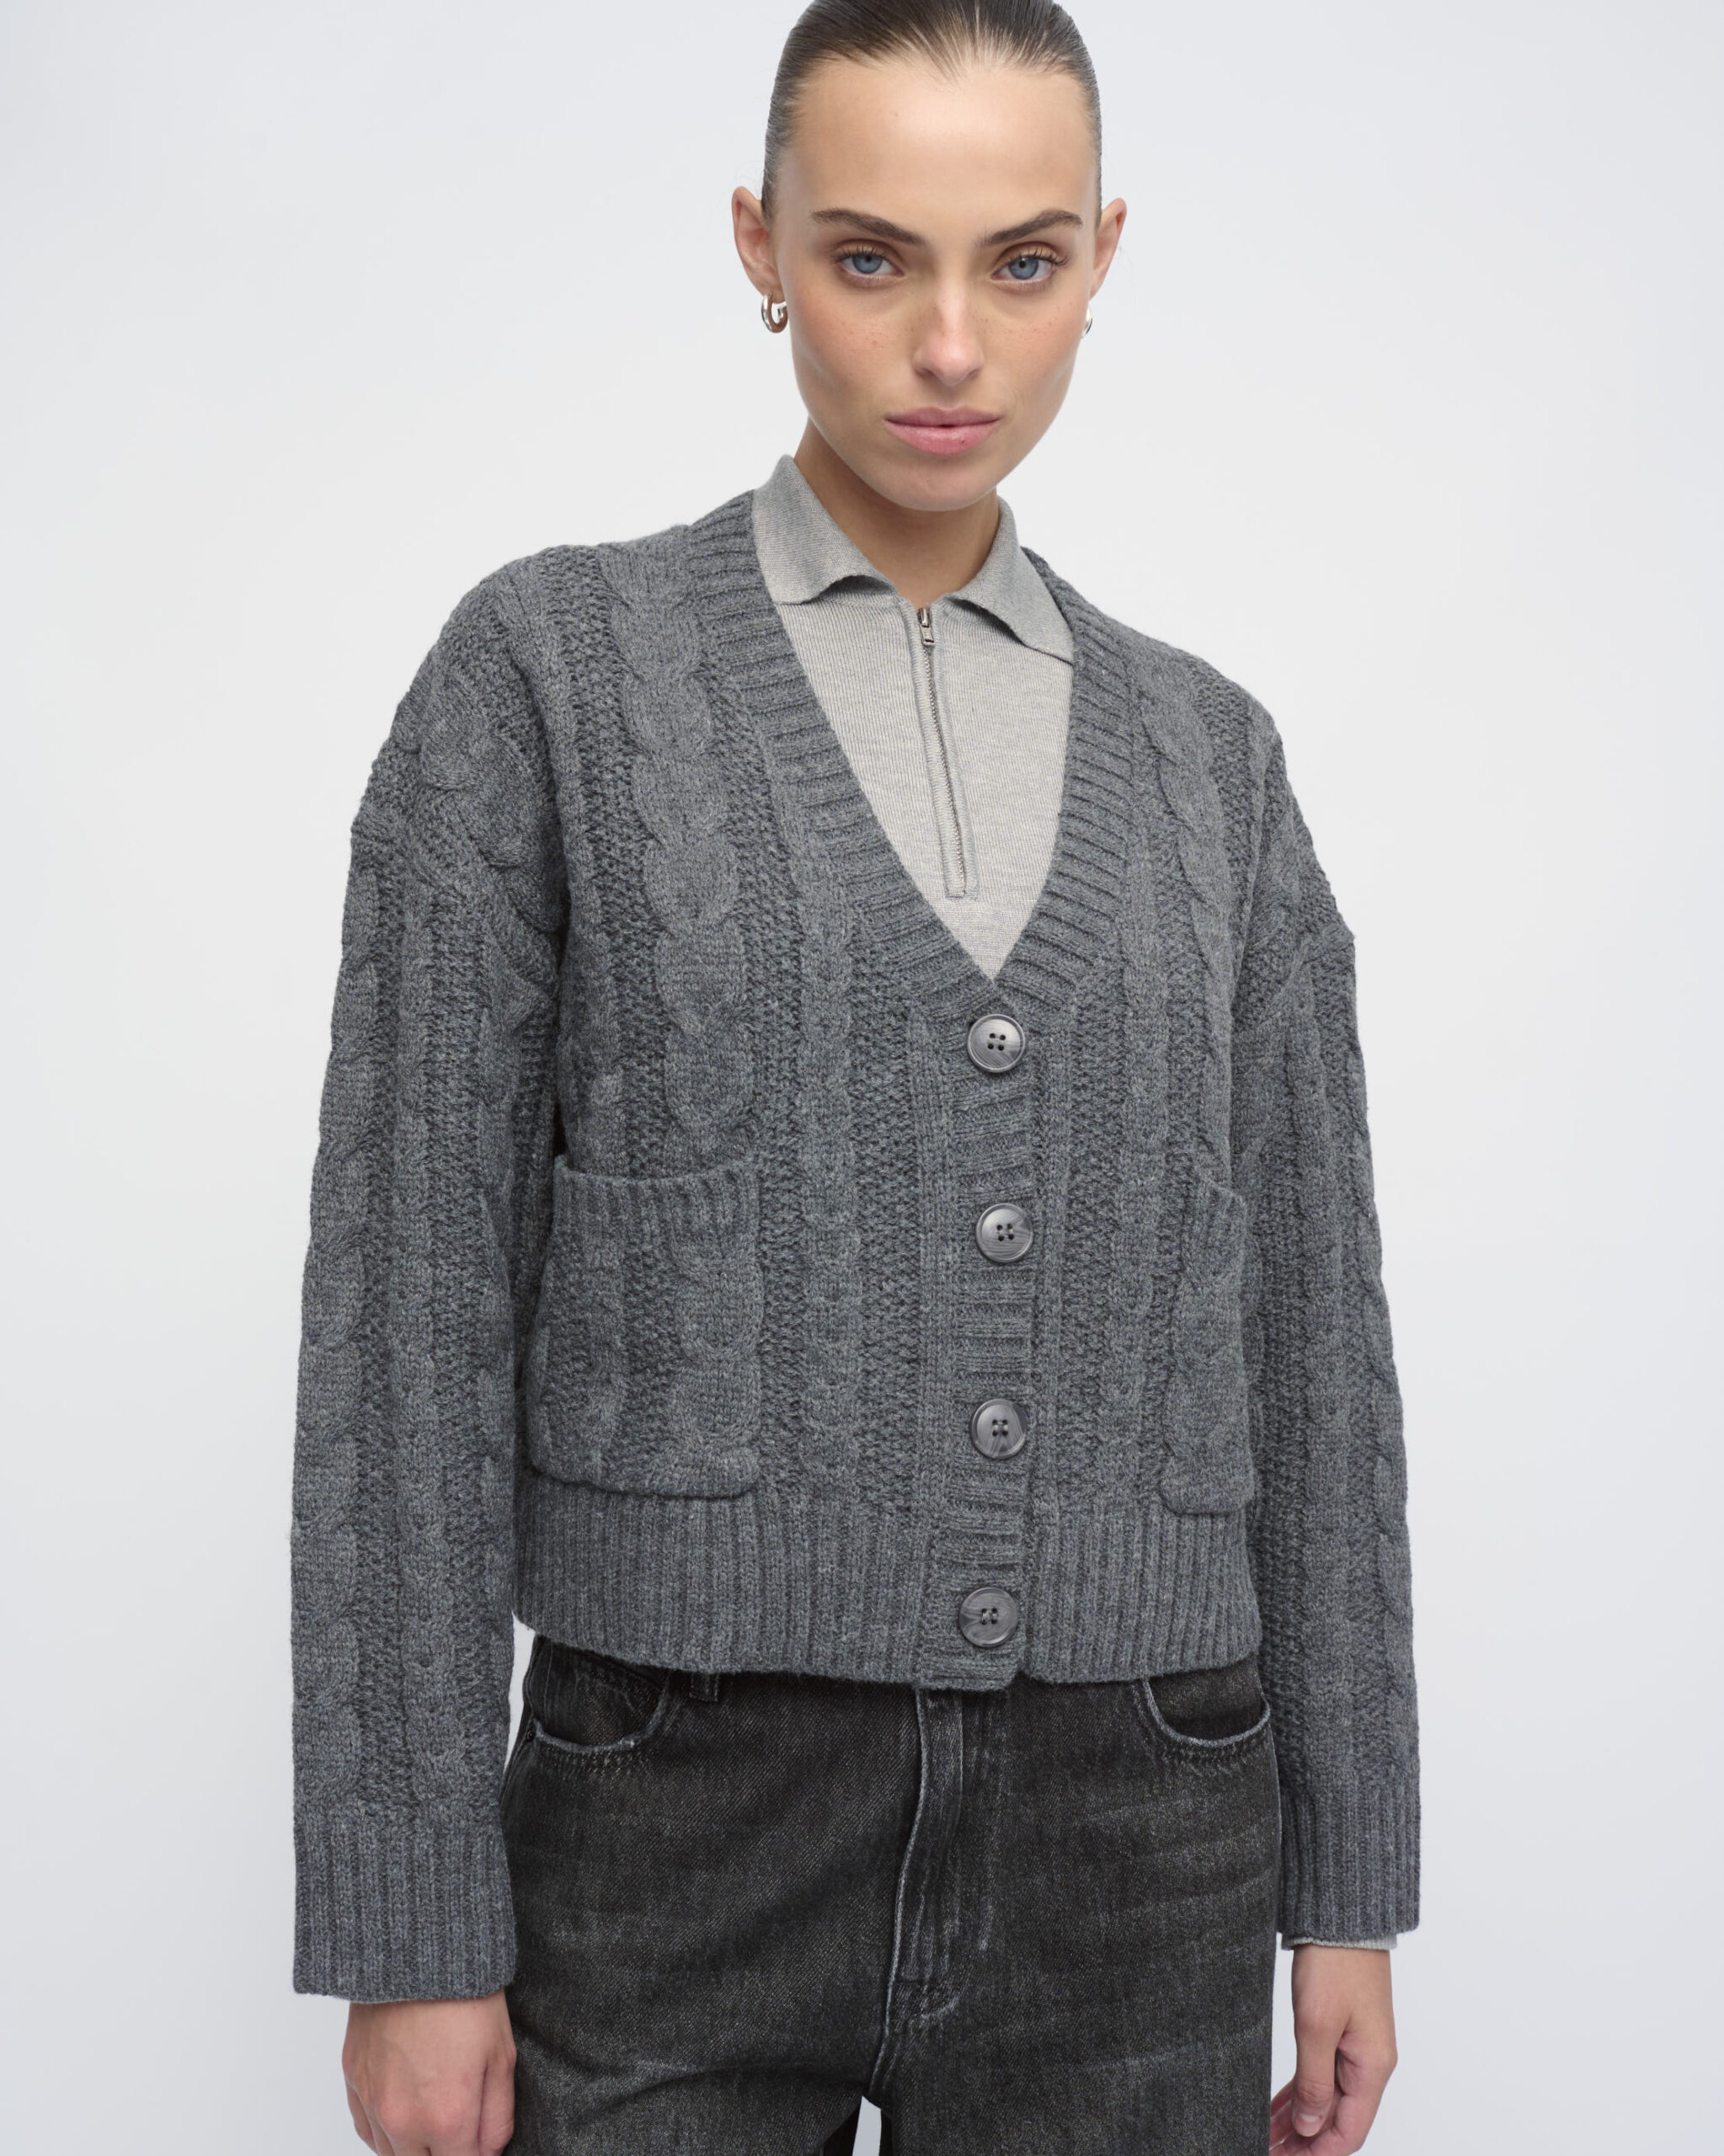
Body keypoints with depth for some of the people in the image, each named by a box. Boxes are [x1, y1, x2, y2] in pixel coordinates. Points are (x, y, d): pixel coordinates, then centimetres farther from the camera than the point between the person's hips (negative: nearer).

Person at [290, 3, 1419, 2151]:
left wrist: (1350, 1884, 9)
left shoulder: (1201, 756, 10)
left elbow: (1296, 1330, 10)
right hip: (686, 1847, -2)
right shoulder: (543, 672, -1)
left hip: (1119, 1853, 3)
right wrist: (406, 1933, -8)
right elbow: (410, 1312, -5)